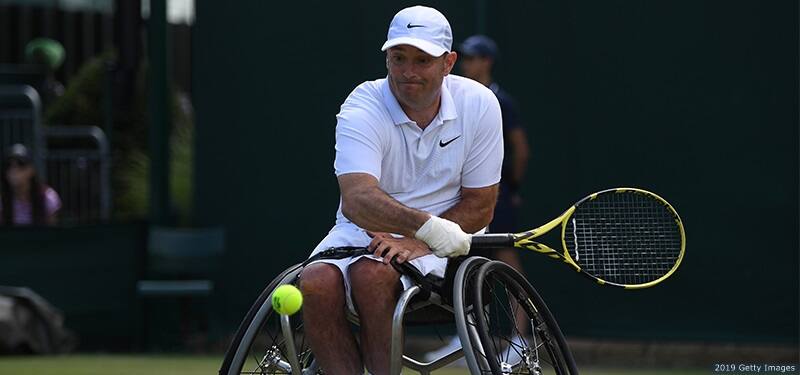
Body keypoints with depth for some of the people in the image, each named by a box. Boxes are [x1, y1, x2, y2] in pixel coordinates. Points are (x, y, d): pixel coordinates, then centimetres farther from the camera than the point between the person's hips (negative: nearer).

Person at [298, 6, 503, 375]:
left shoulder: (479, 105, -4)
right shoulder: (362, 111, -12)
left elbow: (480, 206, -1)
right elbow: (357, 199, -29)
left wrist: (413, 241, -17)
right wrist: (427, 226, -46)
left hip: (440, 247, -1)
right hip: (362, 233, 1)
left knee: (371, 273, -33)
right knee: (316, 282, -31)